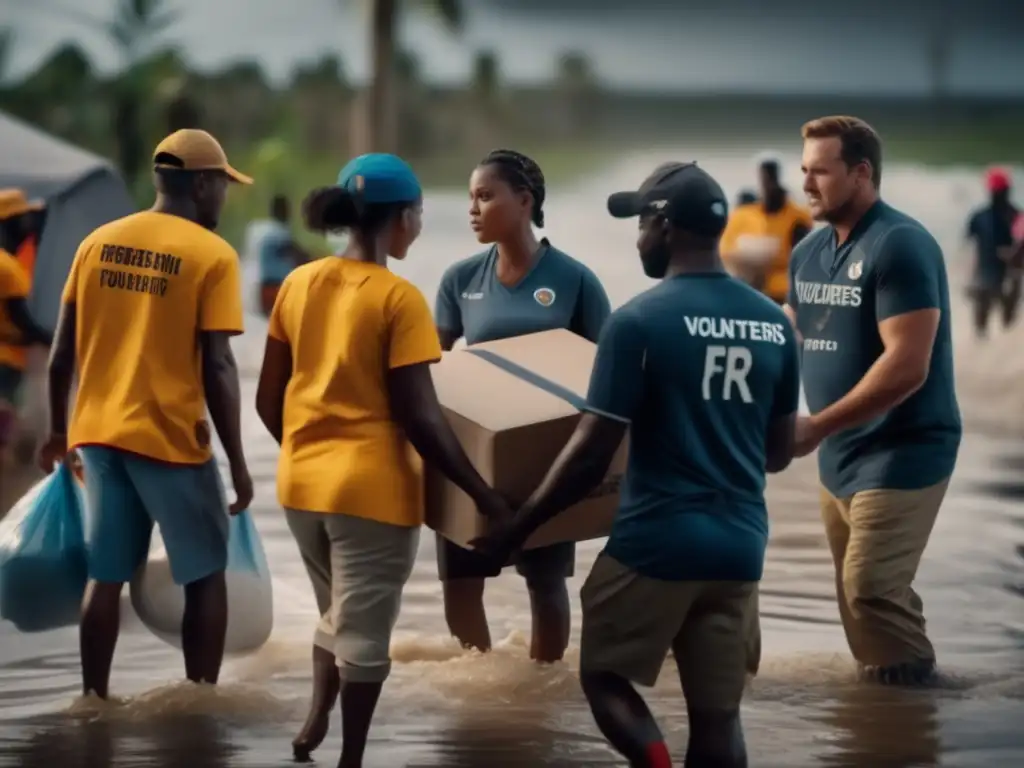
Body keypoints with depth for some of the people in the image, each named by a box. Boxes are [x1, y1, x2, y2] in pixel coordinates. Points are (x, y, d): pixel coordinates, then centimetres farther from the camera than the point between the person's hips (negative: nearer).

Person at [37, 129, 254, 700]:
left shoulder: (98, 243, 6)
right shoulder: (212, 256, -9)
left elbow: (63, 351, 8)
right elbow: (217, 367, -13)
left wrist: (58, 429, 19)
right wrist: (238, 462, -8)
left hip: (98, 433, 5)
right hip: (170, 438, -5)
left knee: (107, 577, 13)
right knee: (206, 576, 8)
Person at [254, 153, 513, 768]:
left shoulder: (299, 284, 4)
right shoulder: (400, 298, -14)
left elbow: (268, 400, 8)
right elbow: (419, 417, -16)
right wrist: (484, 496, -11)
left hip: (302, 482, 6)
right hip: (371, 488, -6)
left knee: (338, 616, 23)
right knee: (364, 633, 6)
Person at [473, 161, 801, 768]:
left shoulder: (640, 321, -12)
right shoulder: (774, 324, 5)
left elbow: (592, 454, -11)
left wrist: (518, 528, 0)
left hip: (656, 541, -5)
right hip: (740, 546, 5)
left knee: (603, 674, 12)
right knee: (717, 711, 9)